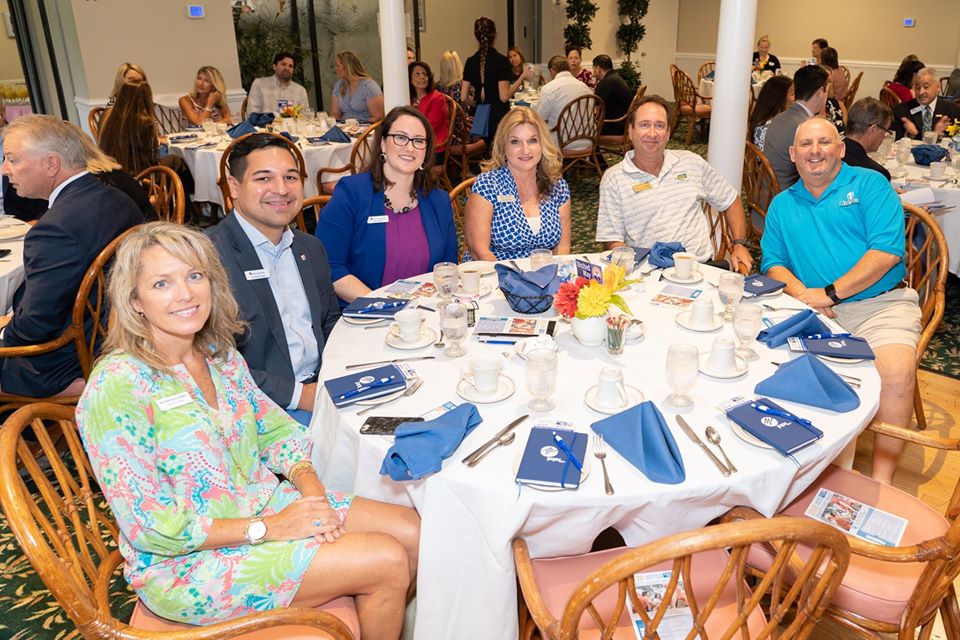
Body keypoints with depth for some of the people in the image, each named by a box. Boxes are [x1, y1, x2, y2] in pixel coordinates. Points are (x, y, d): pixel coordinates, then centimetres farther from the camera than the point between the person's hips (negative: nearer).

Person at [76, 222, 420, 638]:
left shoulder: (218, 351, 2)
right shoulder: (116, 388, -20)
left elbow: (275, 429, 9)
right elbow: (152, 529, -19)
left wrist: (310, 487, -10)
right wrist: (269, 528, -20)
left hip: (263, 502, 7)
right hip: (187, 562, -6)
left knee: (411, 531, -5)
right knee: (387, 562, -16)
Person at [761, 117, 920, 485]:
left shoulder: (870, 184, 4)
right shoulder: (782, 205, 18)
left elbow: (886, 252, -8)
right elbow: (773, 264, 12)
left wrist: (830, 293, -14)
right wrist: (801, 292, -9)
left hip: (881, 305, -3)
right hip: (816, 314, 3)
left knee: (897, 374, -29)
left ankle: (881, 480, -16)